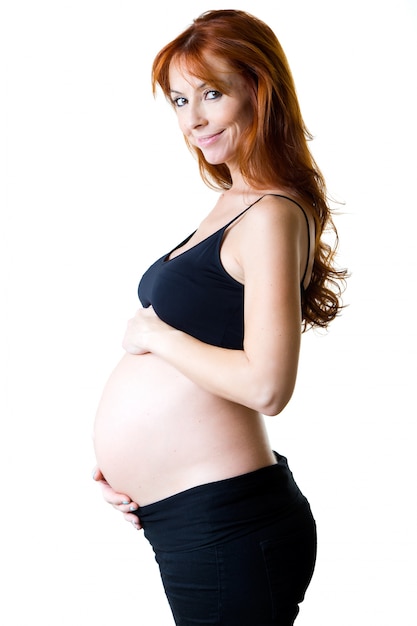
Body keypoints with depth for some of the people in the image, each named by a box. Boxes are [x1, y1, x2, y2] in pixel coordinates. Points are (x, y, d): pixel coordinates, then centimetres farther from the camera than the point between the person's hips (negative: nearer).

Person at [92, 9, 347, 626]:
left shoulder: (271, 215, -16)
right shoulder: (232, 206, 12)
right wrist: (130, 459, 7)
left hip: (224, 526, -9)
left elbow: (265, 385, -26)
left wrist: (153, 335, -13)